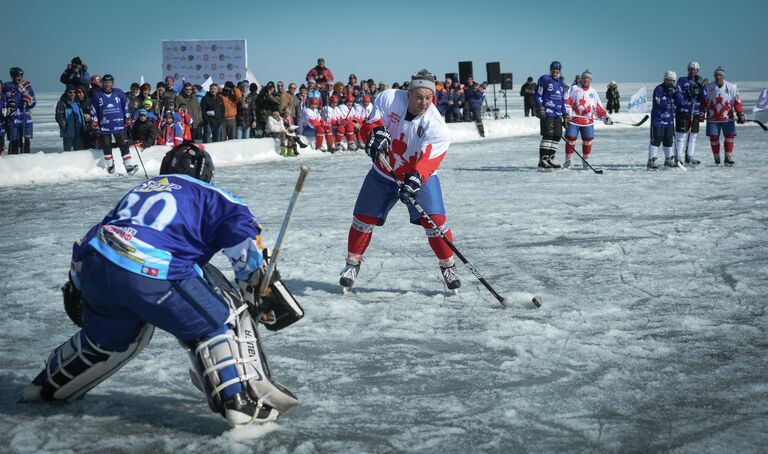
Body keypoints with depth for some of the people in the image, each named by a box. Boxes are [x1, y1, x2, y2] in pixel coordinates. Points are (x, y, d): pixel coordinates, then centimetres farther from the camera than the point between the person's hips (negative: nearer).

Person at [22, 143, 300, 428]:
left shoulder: (141, 189, 34)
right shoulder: (208, 194, 16)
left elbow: (90, 241, 37)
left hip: (94, 266, 7)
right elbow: (239, 222, -3)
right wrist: (258, 282, 2)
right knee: (220, 323, 5)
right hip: (152, 276, -7)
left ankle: (49, 386, 51)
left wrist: (75, 288, 46)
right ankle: (245, 402, -8)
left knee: (109, 338, 33)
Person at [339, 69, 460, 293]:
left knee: (435, 220, -14)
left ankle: (448, 266, 7)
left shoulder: (436, 126, -26)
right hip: (383, 172, 2)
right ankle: (353, 263, 25)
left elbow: (428, 160, -35)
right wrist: (376, 133, -37)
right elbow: (371, 124, -13)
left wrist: (415, 180, -53)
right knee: (364, 218, 4)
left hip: (419, 176, -2)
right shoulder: (389, 99, -18)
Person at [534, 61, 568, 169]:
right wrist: (540, 108, -16)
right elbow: (537, 95, -4)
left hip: (558, 114, 8)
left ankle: (549, 159, 11)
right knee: (548, 135, -15)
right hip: (547, 112, -8)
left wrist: (565, 115, 21)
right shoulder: (544, 79, -1)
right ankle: (542, 161, -15)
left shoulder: (561, 83, 21)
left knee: (557, 136, 3)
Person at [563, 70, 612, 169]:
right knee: (570, 139, -4)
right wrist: (567, 111, -18)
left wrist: (605, 117, 7)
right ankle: (568, 161, 6)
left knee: (587, 140, 0)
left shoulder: (593, 92, 17)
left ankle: (585, 161, 12)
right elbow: (567, 101, -1)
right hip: (573, 120, -3)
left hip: (588, 121, 3)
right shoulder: (574, 89, 9)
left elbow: (599, 108, 17)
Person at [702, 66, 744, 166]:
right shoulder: (708, 87, 0)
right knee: (713, 138, 0)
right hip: (713, 118, 0)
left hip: (727, 118, 0)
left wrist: (740, 114, -4)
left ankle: (728, 158, 3)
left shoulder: (731, 88, -2)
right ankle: (716, 159, 13)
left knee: (730, 136, -5)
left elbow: (737, 102, 1)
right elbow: (704, 102, 7)